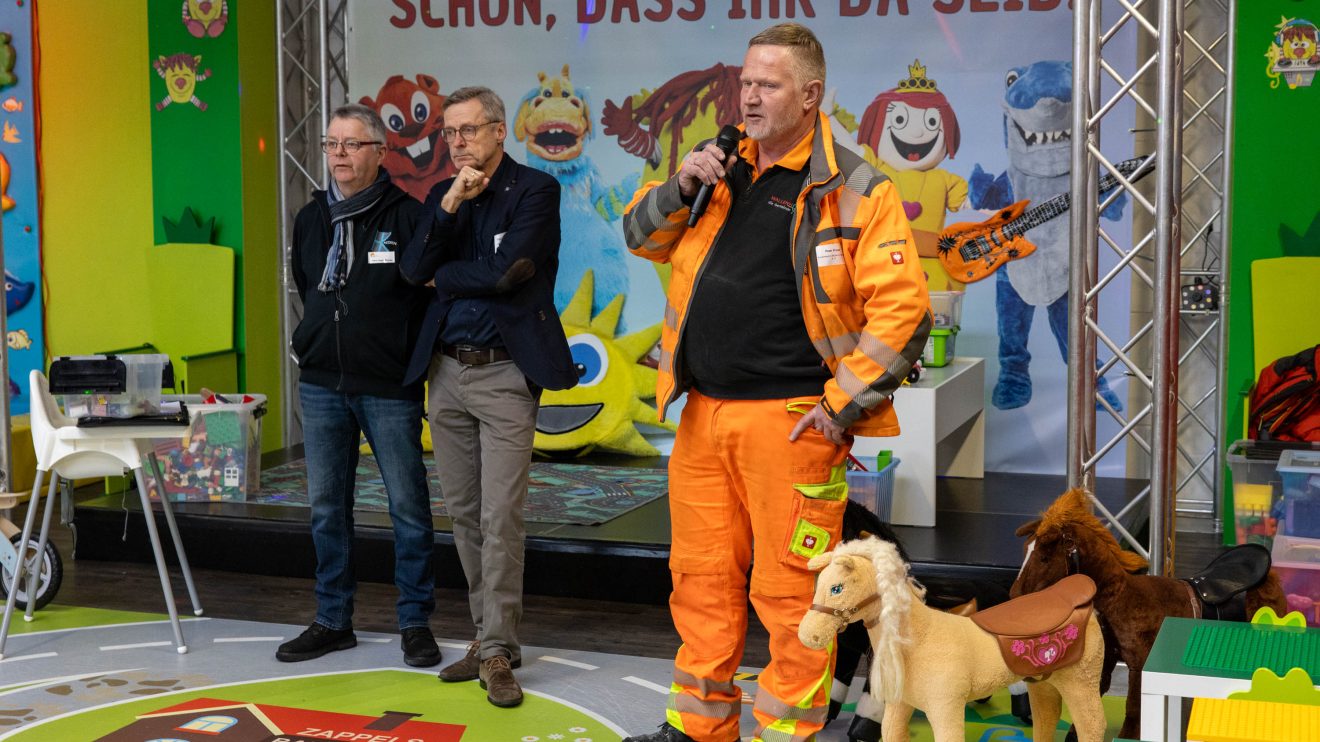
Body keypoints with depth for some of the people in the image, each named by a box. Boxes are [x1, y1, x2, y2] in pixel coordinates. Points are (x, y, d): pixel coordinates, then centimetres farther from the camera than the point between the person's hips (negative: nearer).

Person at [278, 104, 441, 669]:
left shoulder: (407, 216, -6)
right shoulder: (310, 218, 11)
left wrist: (409, 356, -4)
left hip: (389, 388, -5)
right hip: (322, 384, 5)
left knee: (408, 505, 1)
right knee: (326, 505, 10)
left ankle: (415, 623, 12)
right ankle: (333, 621, 21)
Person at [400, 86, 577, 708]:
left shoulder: (535, 190, -5)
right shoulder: (442, 195, 12)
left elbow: (504, 272, -17)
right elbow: (414, 270, -2)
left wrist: (444, 276, -2)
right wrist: (451, 204, -12)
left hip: (504, 374, -6)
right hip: (446, 371, 6)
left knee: (500, 519, -6)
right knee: (464, 514, 11)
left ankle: (497, 651, 2)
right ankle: (487, 634, 22)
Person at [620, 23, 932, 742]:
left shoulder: (854, 190, -6)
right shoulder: (723, 170, 13)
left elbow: (903, 309, -12)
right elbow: (642, 236, 19)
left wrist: (841, 407, -13)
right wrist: (680, 187, -1)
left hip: (790, 424, -6)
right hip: (703, 415, 6)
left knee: (788, 591, 1)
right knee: (701, 577, 14)